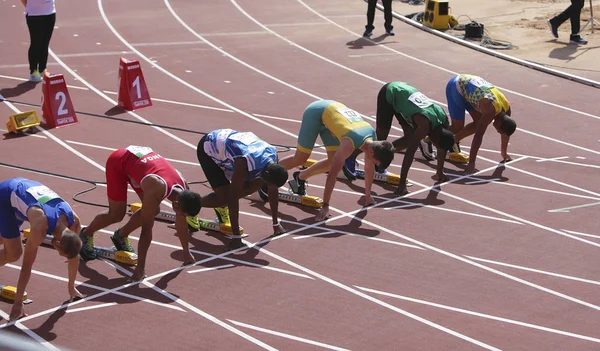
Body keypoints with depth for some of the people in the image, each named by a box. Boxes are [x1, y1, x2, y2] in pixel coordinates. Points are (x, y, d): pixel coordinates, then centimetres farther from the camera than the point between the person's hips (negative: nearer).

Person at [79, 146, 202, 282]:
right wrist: (140, 268, -32)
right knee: (117, 214, -5)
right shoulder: (156, 191, -38)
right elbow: (146, 227, -34)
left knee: (152, 211, 1)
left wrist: (186, 253, 8)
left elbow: (181, 222, -1)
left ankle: (121, 236, 23)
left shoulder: (184, 190, -17)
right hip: (118, 162, -7)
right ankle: (86, 235, 22)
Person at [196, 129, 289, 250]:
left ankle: (222, 206, 16)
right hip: (208, 149, -7)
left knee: (256, 184, -4)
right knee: (224, 197, -17)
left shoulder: (272, 155, -19)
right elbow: (233, 198, -35)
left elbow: (273, 191, -5)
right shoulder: (244, 164, -41)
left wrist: (276, 224, 1)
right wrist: (236, 237, -34)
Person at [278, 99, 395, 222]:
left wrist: (367, 196, 10)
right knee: (300, 159, -4)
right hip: (316, 112, -7)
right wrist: (325, 206, -31)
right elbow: (332, 175, -33)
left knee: (333, 163, 3)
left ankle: (300, 177, 24)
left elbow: (369, 168, 2)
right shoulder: (351, 143, -36)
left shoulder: (371, 135, -14)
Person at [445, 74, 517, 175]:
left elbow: (505, 133, 7)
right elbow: (479, 135, -35)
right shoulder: (490, 110, -33)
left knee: (478, 123, 6)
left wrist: (504, 153, 17)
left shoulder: (507, 108, -10)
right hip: (456, 86, -8)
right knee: (458, 127, -8)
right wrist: (471, 163, -35)